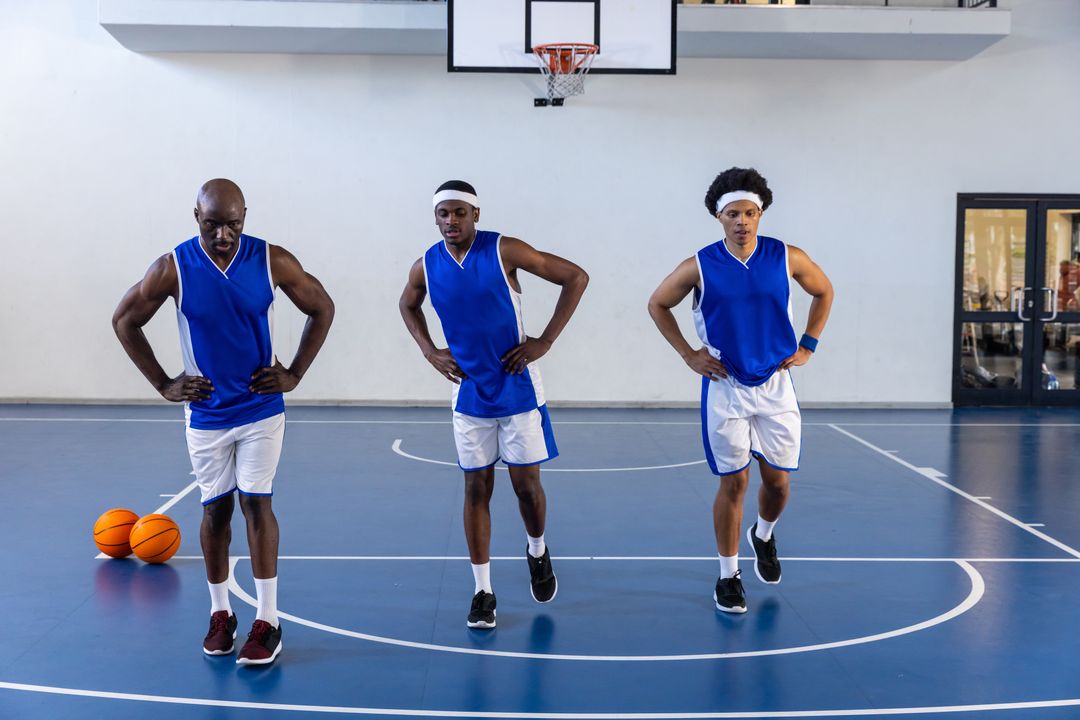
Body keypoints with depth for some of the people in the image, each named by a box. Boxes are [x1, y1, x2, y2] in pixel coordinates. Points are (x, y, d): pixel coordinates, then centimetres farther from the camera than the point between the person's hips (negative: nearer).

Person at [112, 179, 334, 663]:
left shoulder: (272, 261, -12)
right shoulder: (173, 268, -12)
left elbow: (322, 309, 1)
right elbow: (125, 321, 2)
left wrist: (294, 374, -2)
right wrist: (163, 384, -1)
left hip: (261, 408, -1)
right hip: (206, 413, 1)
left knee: (257, 503, -3)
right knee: (216, 509, 8)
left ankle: (267, 621, 4)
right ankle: (220, 613, 23)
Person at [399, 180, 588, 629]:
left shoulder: (505, 251, -14)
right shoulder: (425, 267, -3)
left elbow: (576, 277, -11)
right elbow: (408, 305, 20)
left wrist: (545, 341, -13)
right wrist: (429, 351, 5)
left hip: (518, 387, -2)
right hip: (470, 393, 3)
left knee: (526, 482, 3)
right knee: (476, 486, 5)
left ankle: (537, 551, 34)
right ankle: (482, 590, 14)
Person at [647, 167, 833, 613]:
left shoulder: (788, 258, -6)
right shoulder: (700, 266, -10)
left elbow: (824, 292, 12)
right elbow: (657, 304, 5)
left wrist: (807, 346, 5)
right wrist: (688, 354, -1)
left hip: (775, 384, 2)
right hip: (725, 388, -2)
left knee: (777, 479, 8)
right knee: (733, 483, 1)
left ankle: (763, 537, 41)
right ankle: (728, 575, 16)